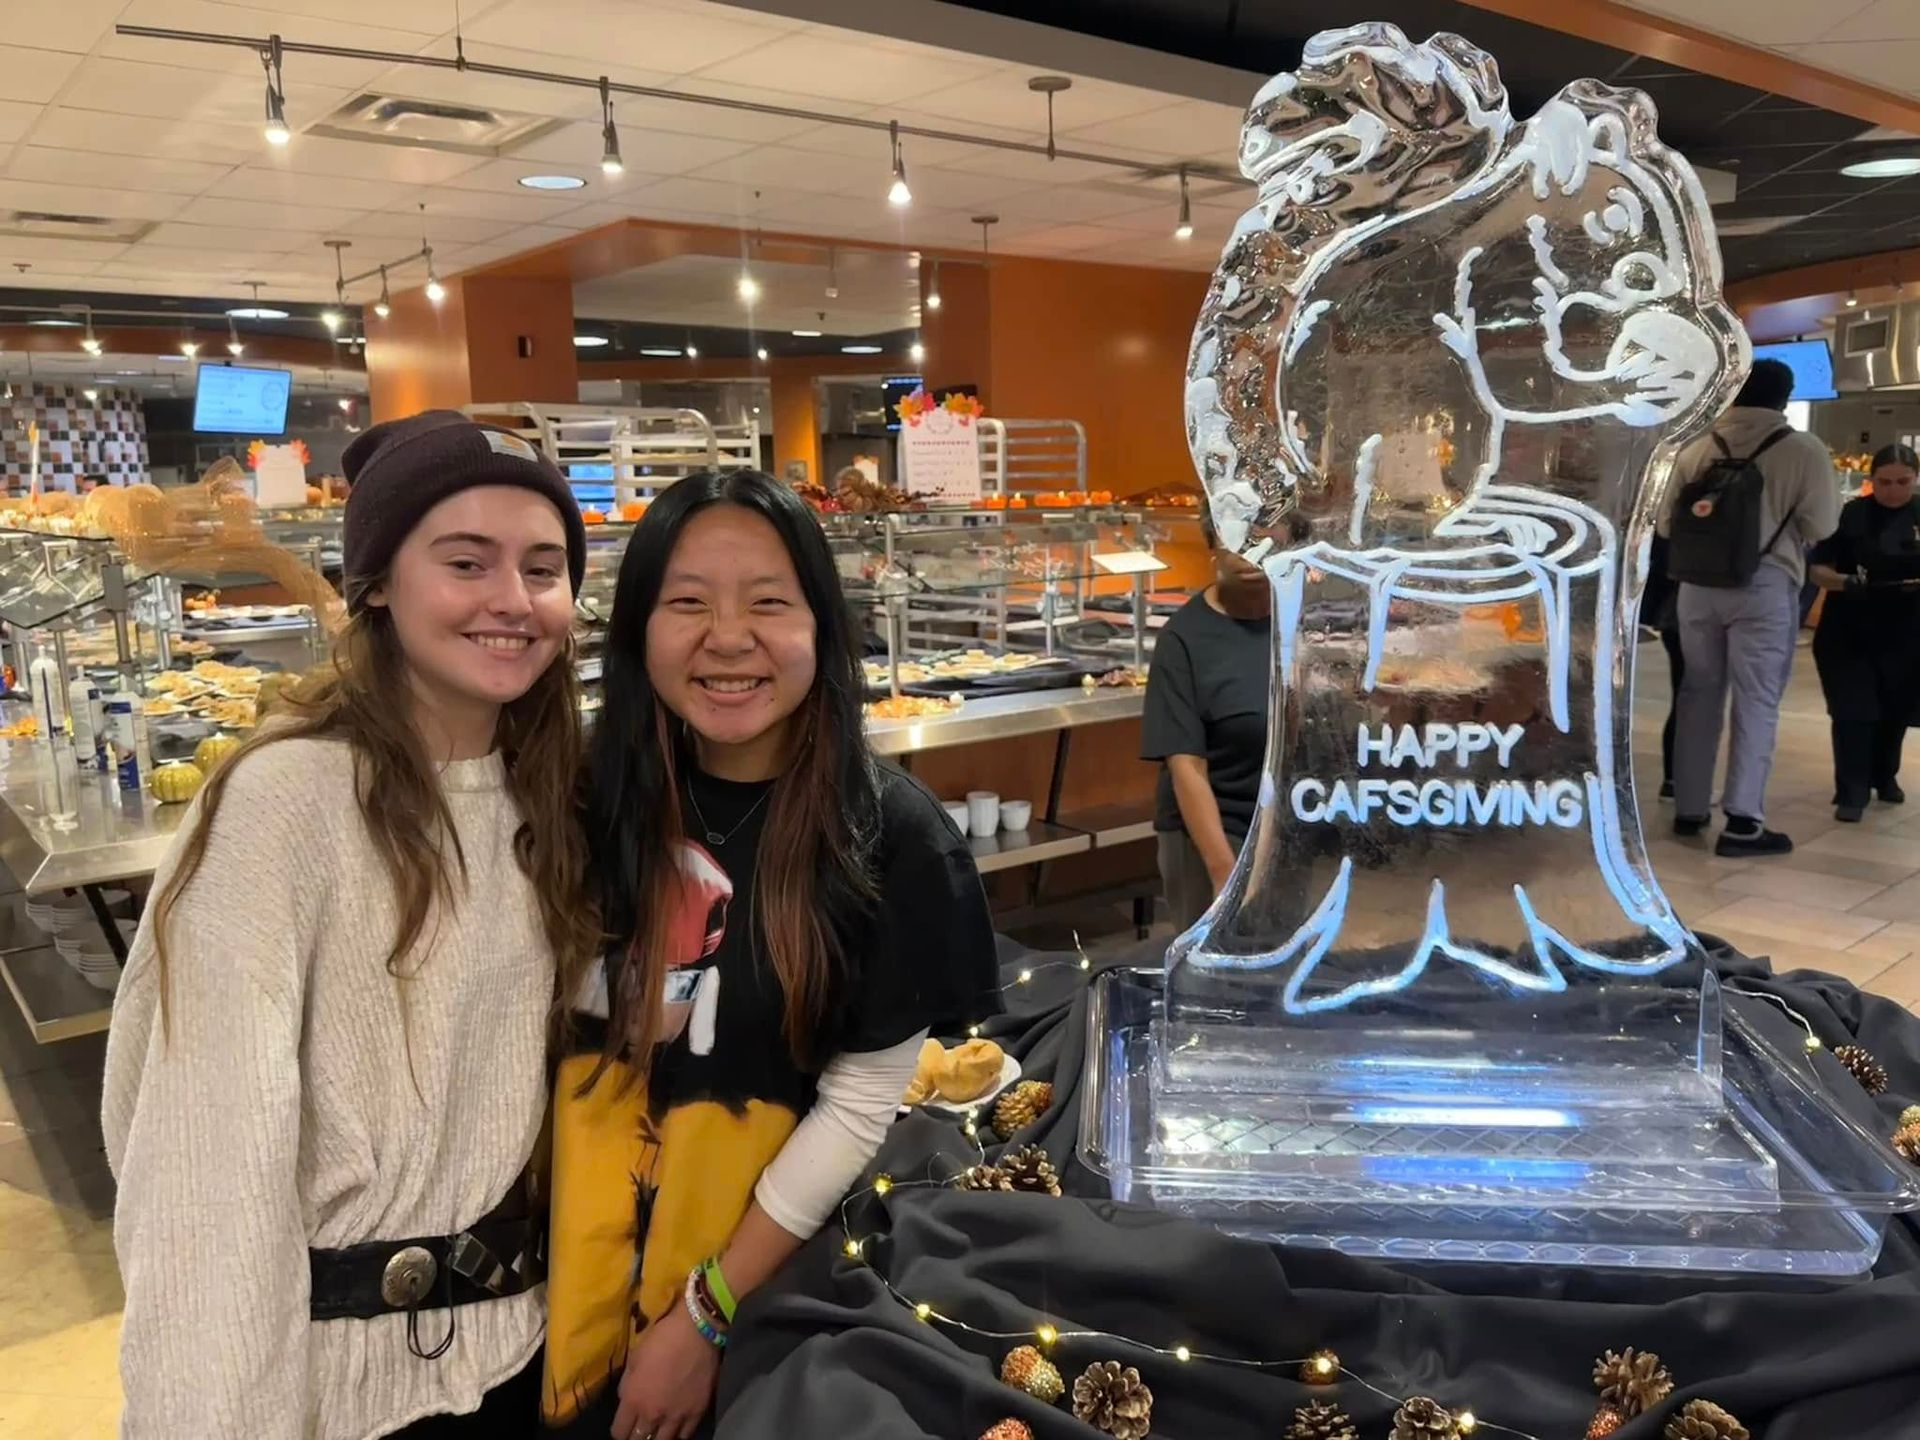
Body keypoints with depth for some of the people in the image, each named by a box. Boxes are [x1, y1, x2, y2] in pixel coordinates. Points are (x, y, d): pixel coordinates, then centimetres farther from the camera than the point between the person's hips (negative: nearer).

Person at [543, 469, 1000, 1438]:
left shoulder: (893, 838, -16)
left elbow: (861, 1105, -13)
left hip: (758, 1244, -3)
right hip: (574, 1206, 3)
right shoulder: (594, 792, -7)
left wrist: (704, 1315, -10)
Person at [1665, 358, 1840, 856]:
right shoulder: (1804, 451, -5)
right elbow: (1821, 526, -3)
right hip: (1765, 585, -3)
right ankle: (1742, 820, -1)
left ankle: (1690, 809, 19)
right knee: (1756, 701, 1)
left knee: (1699, 694, 12)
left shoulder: (1697, 451, 3)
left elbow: (1667, 524, 8)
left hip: (1699, 583, 4)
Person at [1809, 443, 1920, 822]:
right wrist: (1845, 582, -24)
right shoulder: (1851, 515, -3)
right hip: (1848, 634, -2)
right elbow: (1817, 569, -4)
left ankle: (1885, 776, 37)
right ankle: (1851, 792, 2)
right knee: (1853, 712, -5)